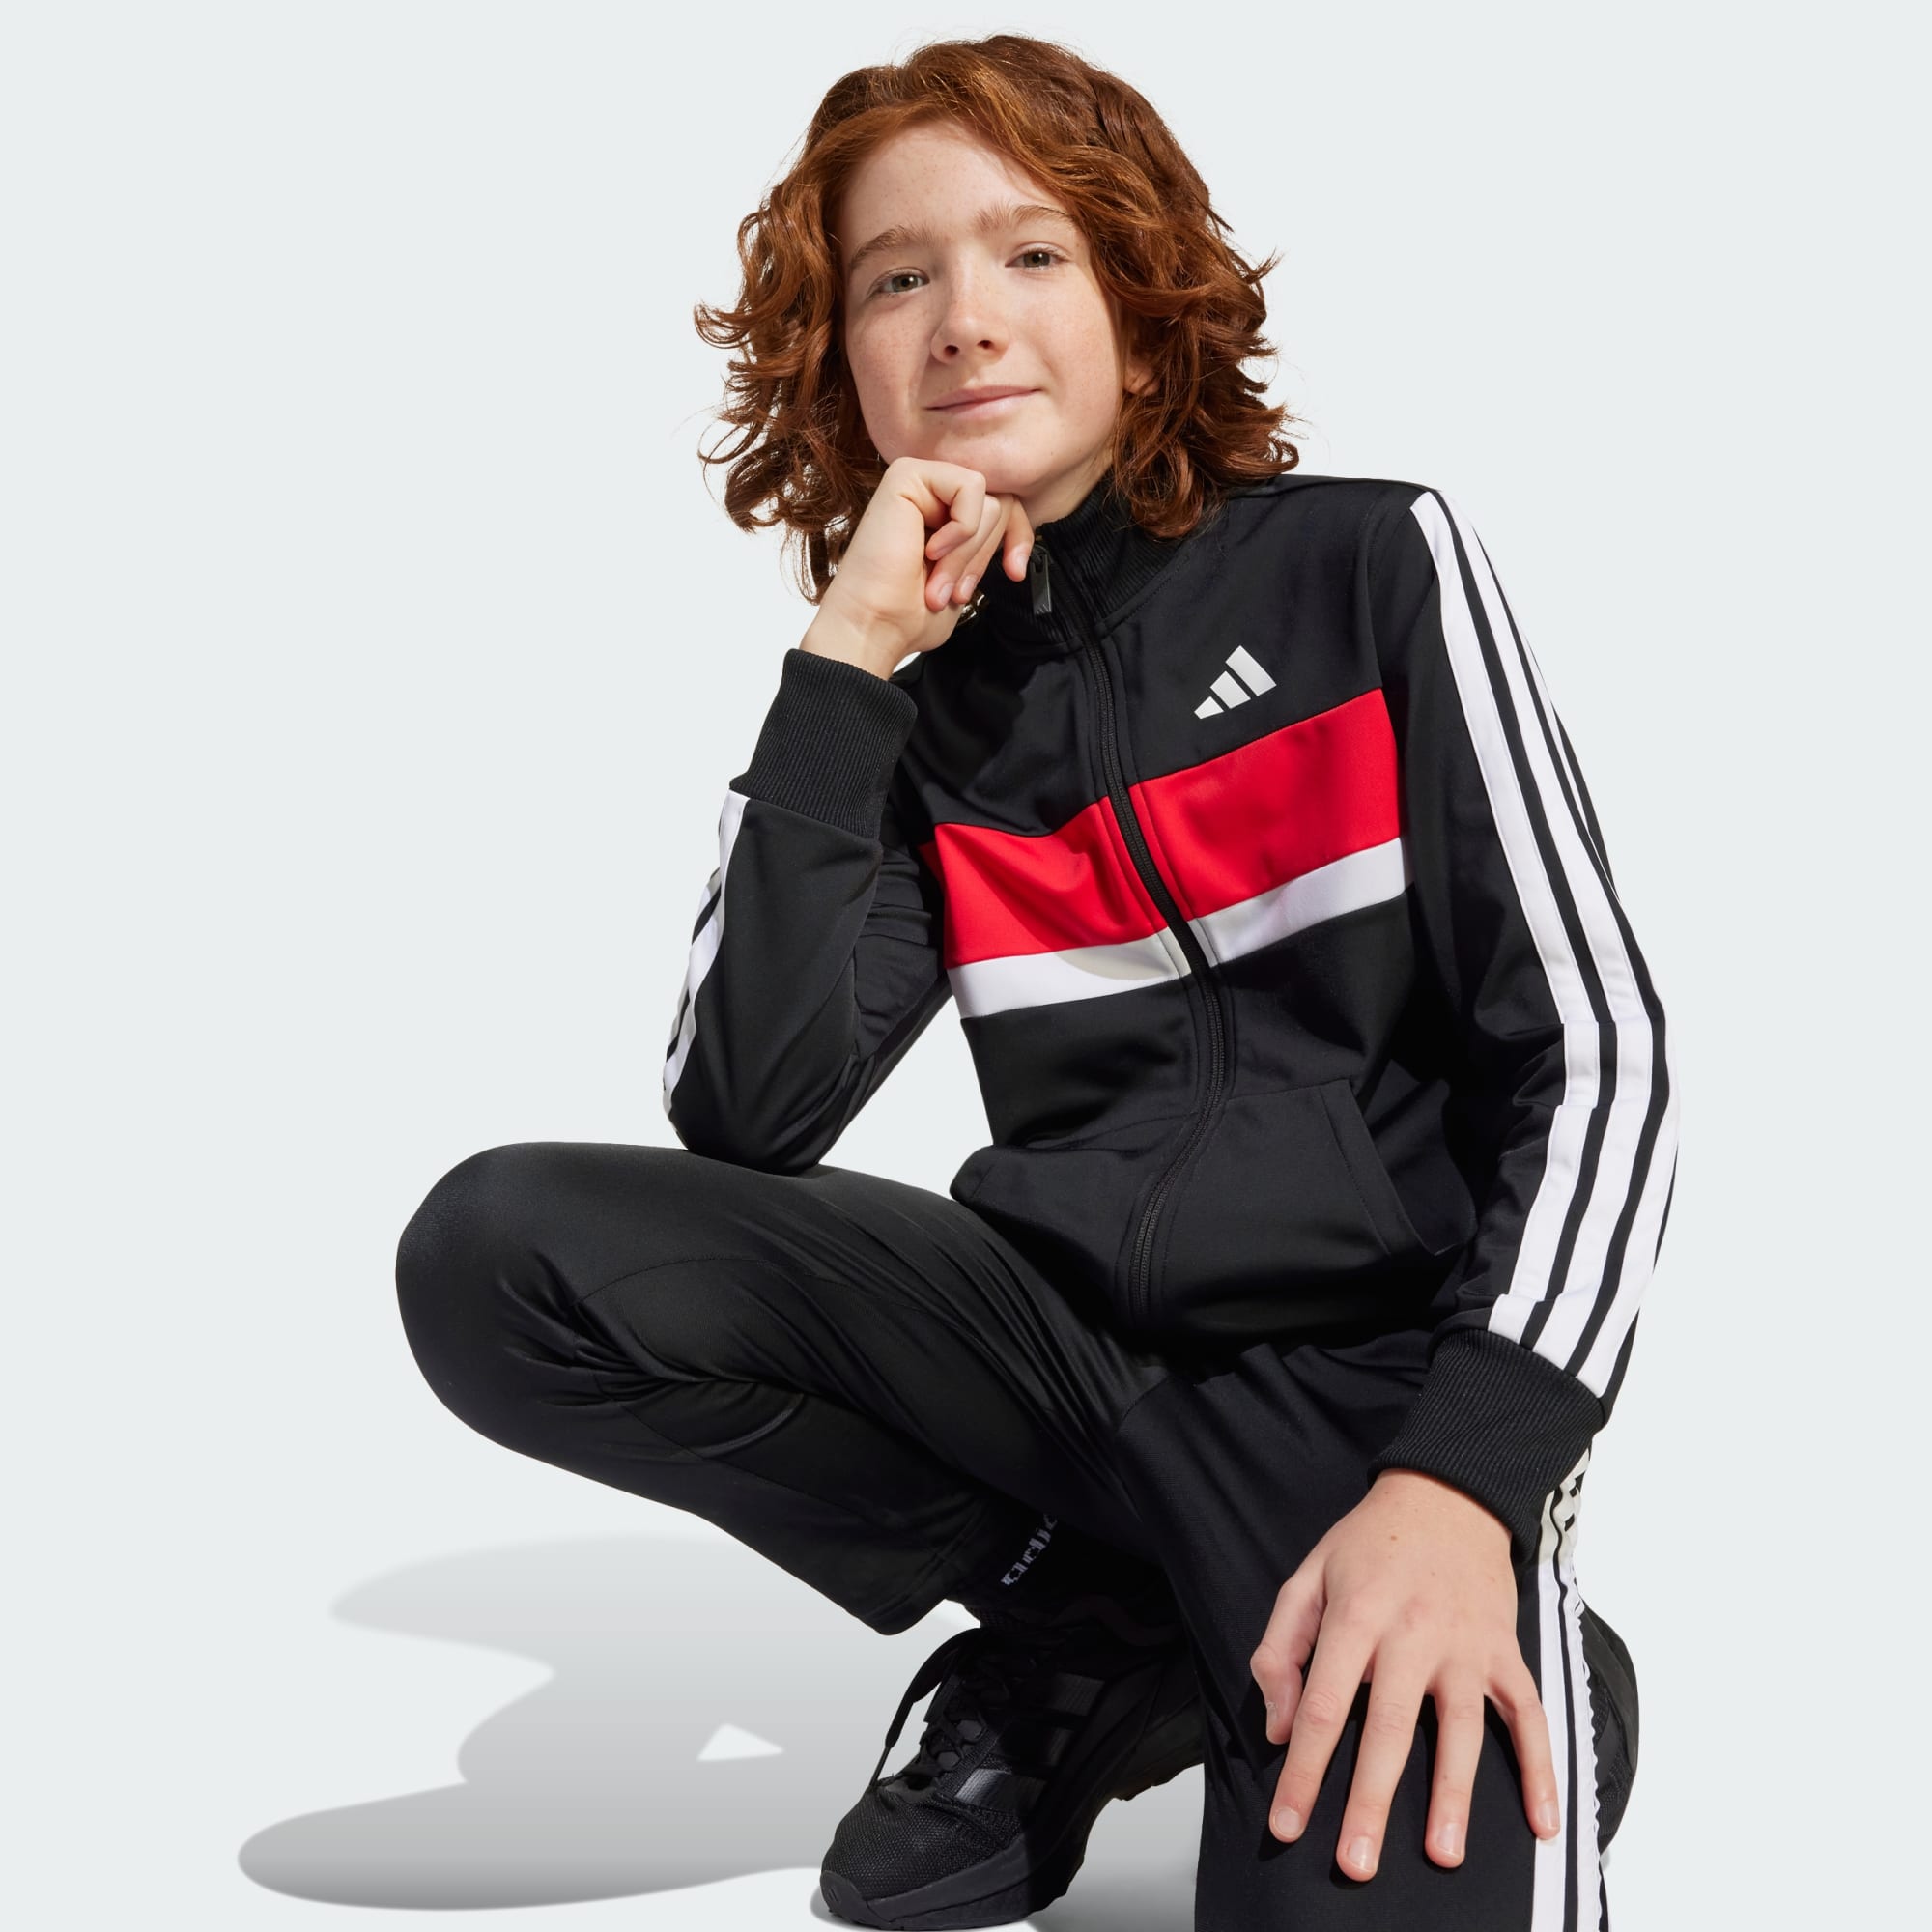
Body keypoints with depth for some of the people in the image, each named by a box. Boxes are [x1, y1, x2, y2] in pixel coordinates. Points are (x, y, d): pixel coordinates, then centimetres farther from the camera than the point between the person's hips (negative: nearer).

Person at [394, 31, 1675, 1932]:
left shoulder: (1369, 566, 0)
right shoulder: (901, 710, 8)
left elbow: (1594, 1055, -6)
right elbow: (743, 1121, -6)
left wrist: (1462, 1480, -21)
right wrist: (843, 666, -9)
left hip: (1381, 1360, -4)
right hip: (1068, 1329, 4)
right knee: (499, 1257, -17)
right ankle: (1096, 1649, -2)